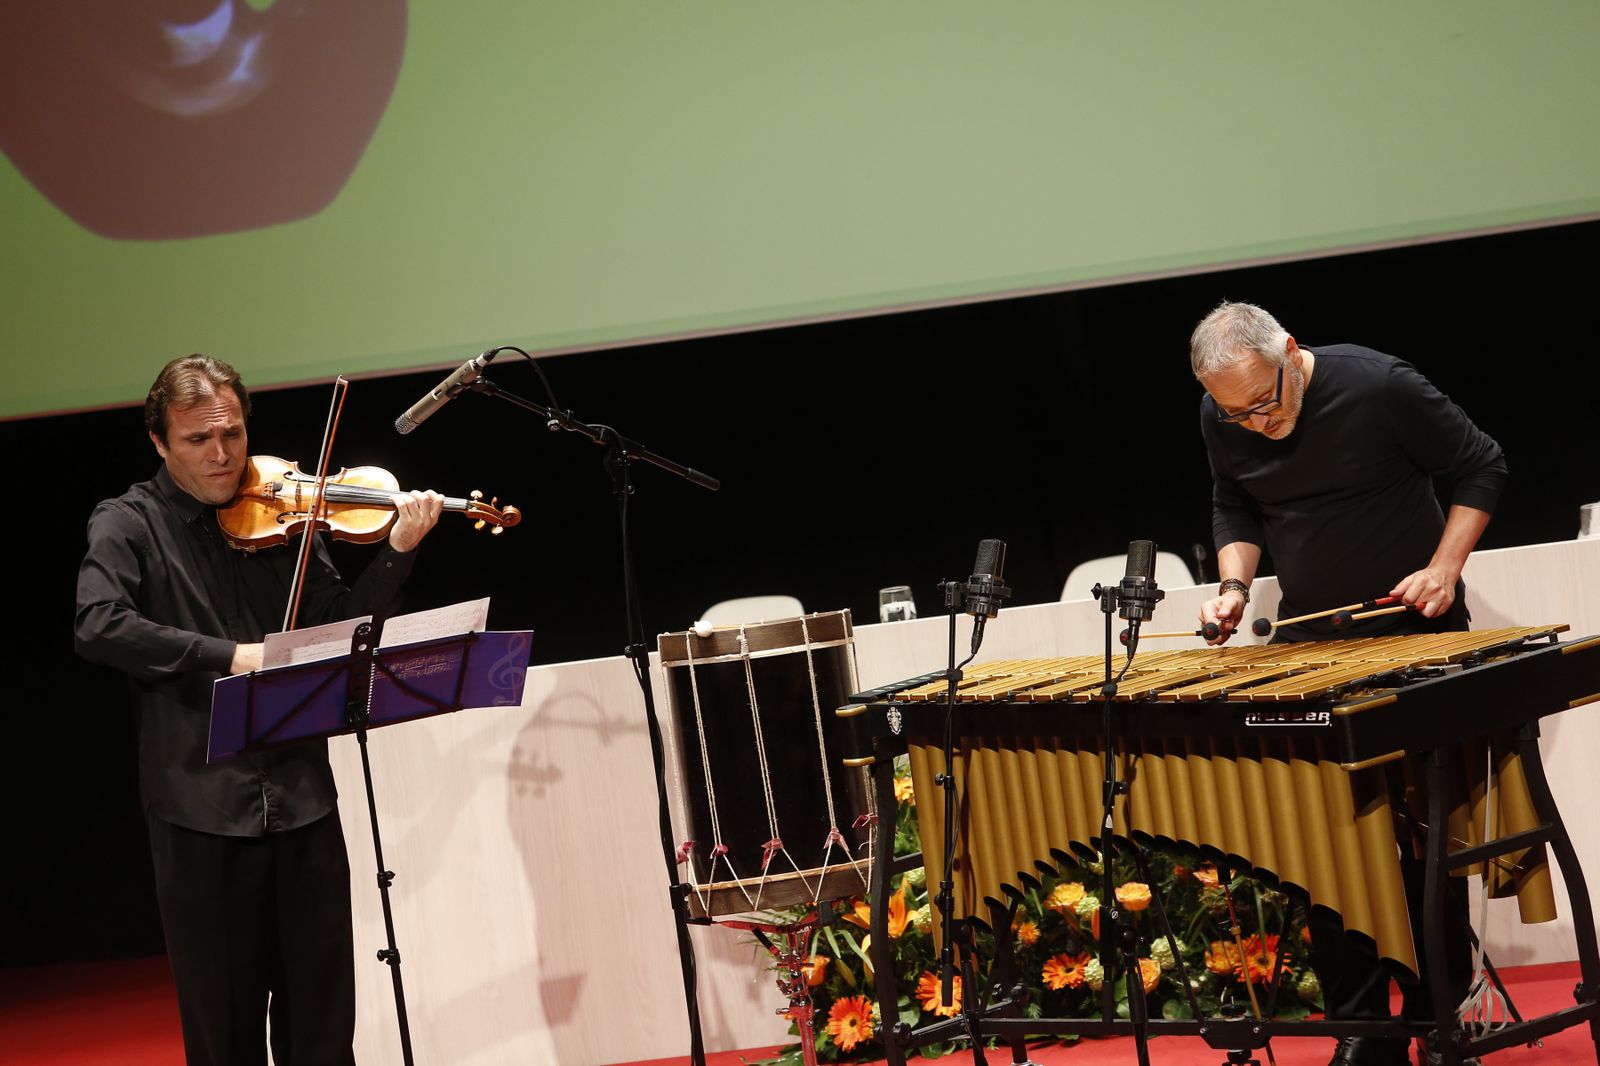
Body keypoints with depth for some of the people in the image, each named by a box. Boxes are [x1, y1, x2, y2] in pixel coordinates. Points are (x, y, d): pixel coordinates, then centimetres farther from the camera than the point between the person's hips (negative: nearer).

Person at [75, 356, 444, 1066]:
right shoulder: (127, 524, 1)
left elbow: (341, 623, 11)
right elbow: (98, 626, -16)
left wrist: (398, 551, -4)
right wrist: (228, 655, -22)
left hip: (302, 795, 3)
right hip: (201, 805, -3)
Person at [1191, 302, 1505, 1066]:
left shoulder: (1377, 387, -19)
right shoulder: (1221, 422, -4)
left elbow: (1481, 467, -7)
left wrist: (1444, 566, -16)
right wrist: (1234, 584, -3)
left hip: (1415, 632, -4)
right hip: (1309, 644, 4)